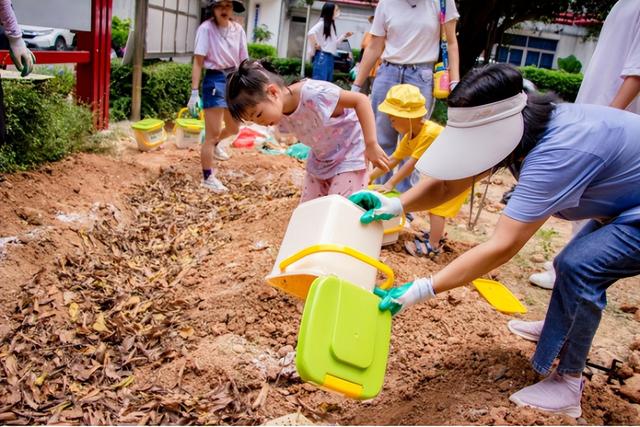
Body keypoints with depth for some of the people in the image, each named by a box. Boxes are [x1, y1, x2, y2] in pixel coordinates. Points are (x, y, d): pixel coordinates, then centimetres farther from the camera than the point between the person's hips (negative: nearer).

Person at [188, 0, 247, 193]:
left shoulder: (238, 30, 3)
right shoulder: (206, 28, -12)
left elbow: (244, 61, 7)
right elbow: (198, 62, -13)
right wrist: (194, 92, -18)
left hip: (233, 79, 6)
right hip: (215, 80, -6)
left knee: (234, 128, 21)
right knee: (213, 133, -3)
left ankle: (215, 144, 53)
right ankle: (208, 177, 10)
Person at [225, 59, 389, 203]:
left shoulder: (314, 93, -31)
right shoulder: (281, 117, -8)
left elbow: (361, 100, -28)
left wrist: (371, 145, -29)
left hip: (349, 157, -7)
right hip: (319, 164, 7)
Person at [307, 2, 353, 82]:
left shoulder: (331, 25, 20)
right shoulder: (322, 23, -6)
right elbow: (311, 33, -23)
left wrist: (344, 36, 20)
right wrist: (315, 45, -14)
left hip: (330, 57, 9)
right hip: (322, 56, -9)